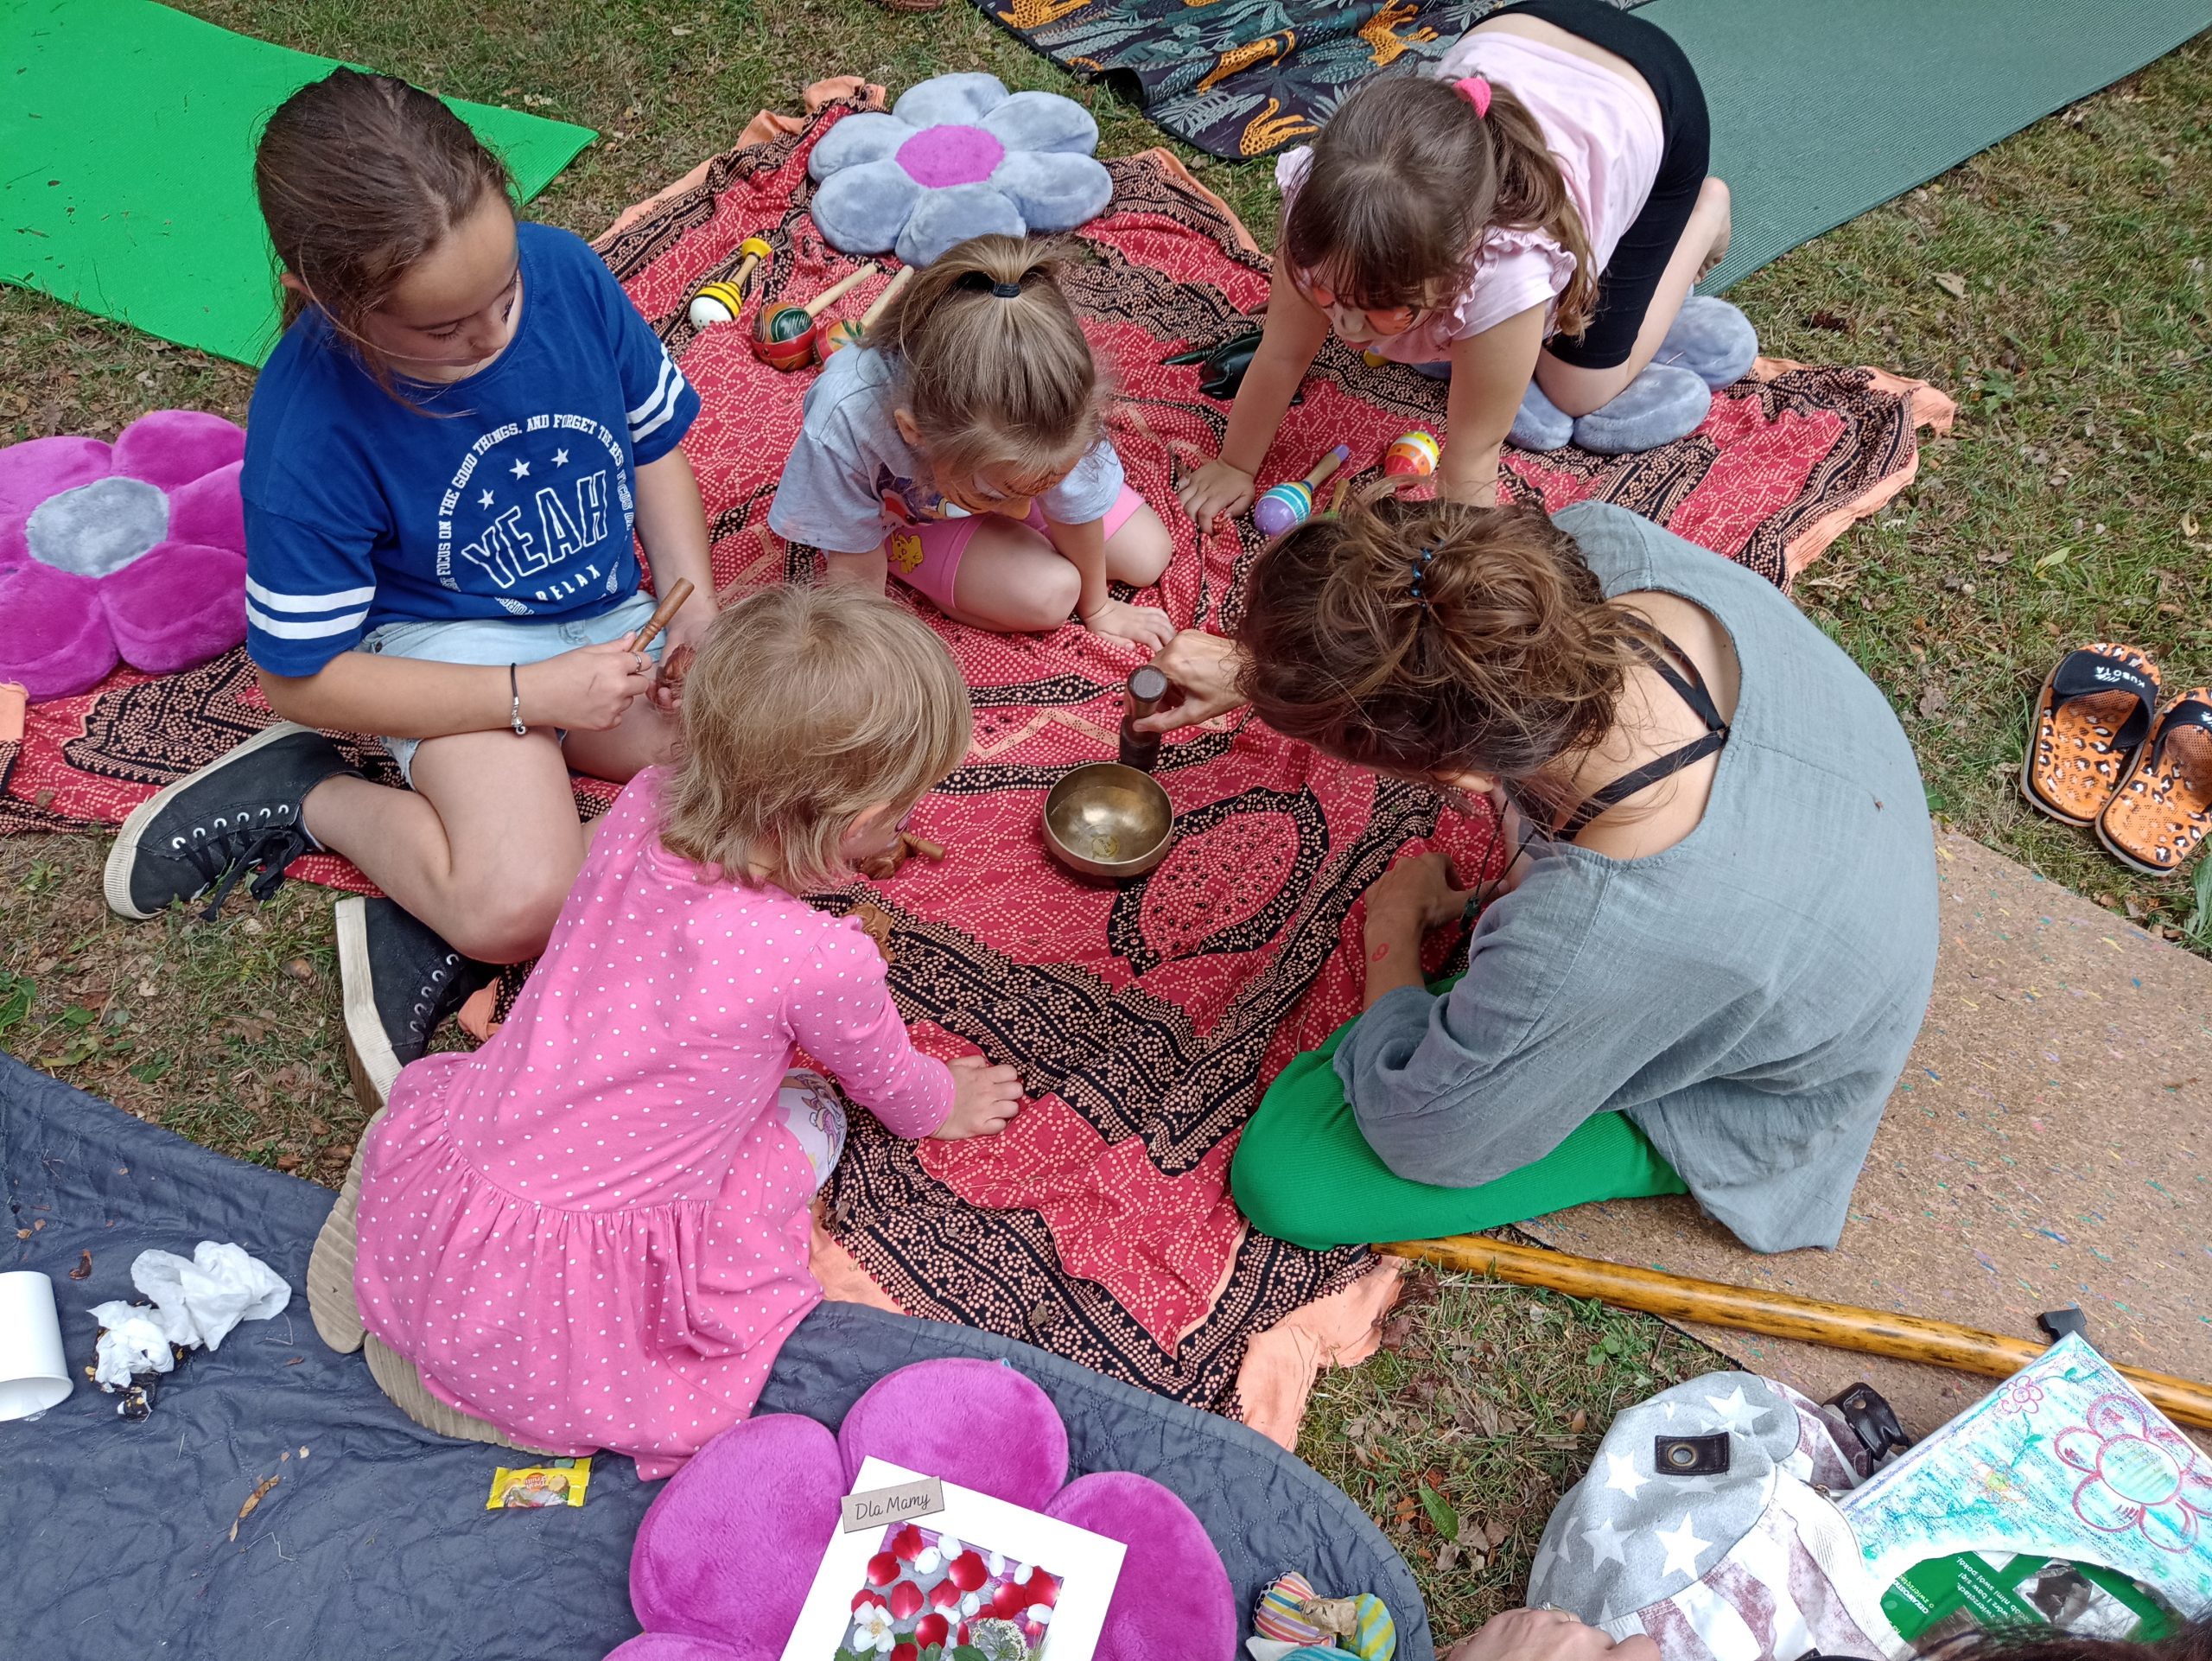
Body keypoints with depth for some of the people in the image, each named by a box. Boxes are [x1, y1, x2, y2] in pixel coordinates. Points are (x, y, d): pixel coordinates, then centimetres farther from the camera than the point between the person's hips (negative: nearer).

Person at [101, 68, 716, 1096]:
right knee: (521, 902, -31)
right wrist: (537, 695, -20)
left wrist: (695, 606, -11)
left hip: (612, 622, 6)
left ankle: (439, 926, -10)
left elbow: (653, 444, 3)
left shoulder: (564, 271, -16)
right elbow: (302, 678, -15)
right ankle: (306, 797, 2)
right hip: (457, 645, -5)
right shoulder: (306, 436, -24)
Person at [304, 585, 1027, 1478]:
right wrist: (944, 1107, 26)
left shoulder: (642, 806, -7)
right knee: (809, 1115, 11)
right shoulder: (824, 962, -22)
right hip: (575, 1299, -6)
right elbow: (889, 1081, 3)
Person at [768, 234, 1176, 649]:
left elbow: (1075, 512, -20)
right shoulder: (844, 421, -46)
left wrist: (1096, 607, -4)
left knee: (1149, 557, 5)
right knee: (1048, 595, -23)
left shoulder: (1058, 392, -40)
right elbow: (856, 570, -29)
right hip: (902, 512, -3)